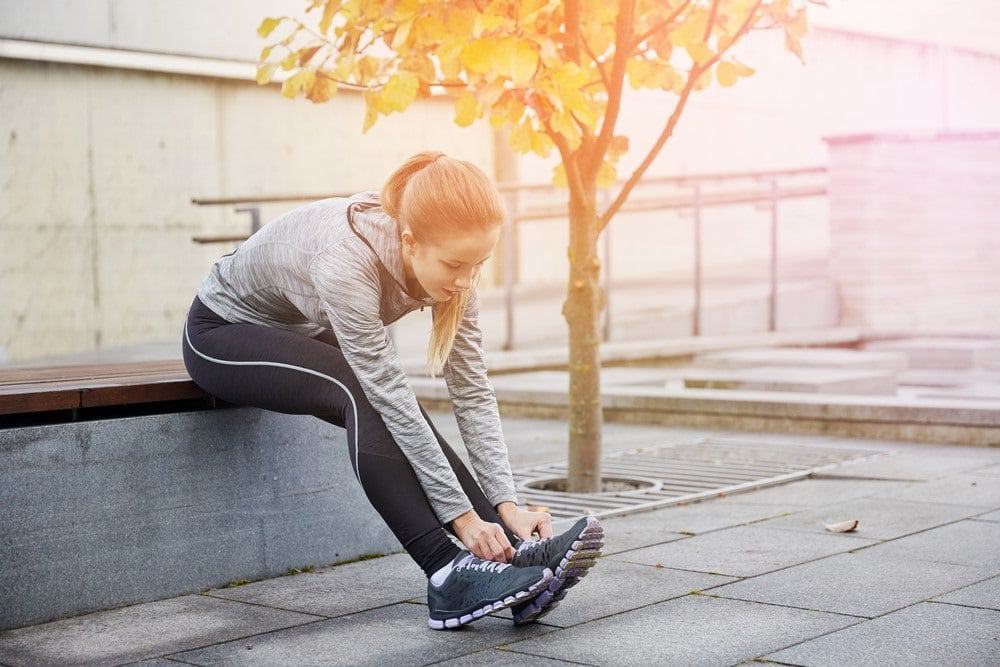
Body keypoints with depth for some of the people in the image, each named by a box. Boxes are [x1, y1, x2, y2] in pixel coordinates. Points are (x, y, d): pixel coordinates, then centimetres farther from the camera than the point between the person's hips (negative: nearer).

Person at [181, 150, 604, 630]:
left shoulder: (446, 260, -19)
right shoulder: (346, 261, -38)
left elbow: (472, 389, -18)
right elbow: (391, 395, -38)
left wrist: (507, 505, -26)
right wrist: (462, 515, -37)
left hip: (304, 338, 6)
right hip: (223, 333, -6)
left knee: (387, 410, -22)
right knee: (364, 395, -30)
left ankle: (512, 553, -25)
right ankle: (448, 576, -33)